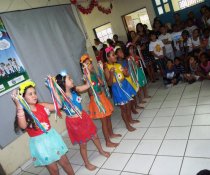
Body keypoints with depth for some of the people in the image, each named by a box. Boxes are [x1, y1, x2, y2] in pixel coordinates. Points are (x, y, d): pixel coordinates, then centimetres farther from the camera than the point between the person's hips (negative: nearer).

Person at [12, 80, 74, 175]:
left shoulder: (42, 106, -1)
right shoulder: (23, 113, -14)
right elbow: (23, 126, -34)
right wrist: (19, 106, -42)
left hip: (52, 136, 4)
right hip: (39, 143, -4)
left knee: (64, 162, 16)